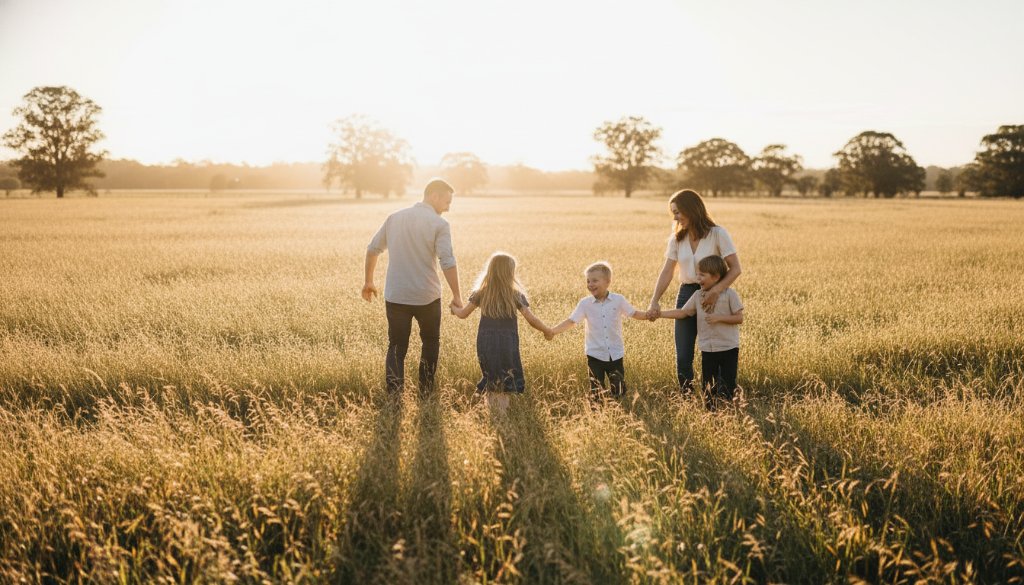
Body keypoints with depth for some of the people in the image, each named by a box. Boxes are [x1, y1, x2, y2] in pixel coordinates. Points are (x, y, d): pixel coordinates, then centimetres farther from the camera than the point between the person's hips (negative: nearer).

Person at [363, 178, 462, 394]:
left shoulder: (395, 217, 7)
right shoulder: (439, 224, -9)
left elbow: (372, 249, 12)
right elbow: (447, 262, -18)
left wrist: (368, 281, 23)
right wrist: (456, 296, -12)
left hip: (395, 297, 3)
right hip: (427, 297, -3)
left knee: (397, 346, 8)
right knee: (431, 342, 20)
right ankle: (426, 391, 25)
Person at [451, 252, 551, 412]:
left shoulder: (481, 293, 1)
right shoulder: (516, 295, -5)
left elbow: (463, 314, 8)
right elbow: (532, 321, -6)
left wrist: (454, 309, 30)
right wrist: (548, 331, 11)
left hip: (485, 347, 2)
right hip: (507, 348, -2)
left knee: (491, 384, 12)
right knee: (505, 387, 3)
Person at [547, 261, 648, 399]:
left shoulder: (619, 300, -3)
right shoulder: (585, 303, -3)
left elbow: (634, 314, 7)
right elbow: (571, 322, -6)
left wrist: (648, 315, -12)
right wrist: (552, 331, -19)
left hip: (616, 354, 0)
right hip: (595, 355, 0)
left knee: (619, 392, 5)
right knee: (596, 393, 4)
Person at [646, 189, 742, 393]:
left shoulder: (717, 234, -10)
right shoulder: (676, 238, 4)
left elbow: (735, 268, -12)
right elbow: (667, 272, -1)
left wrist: (716, 290, -26)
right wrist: (654, 301, -13)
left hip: (713, 297, -4)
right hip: (686, 294, 4)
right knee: (683, 357, 3)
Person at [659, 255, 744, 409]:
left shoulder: (729, 294, -8)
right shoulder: (697, 296, 4)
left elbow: (739, 318, -8)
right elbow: (682, 312, 4)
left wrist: (719, 318, -20)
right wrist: (659, 313, -4)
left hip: (728, 348, -4)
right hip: (707, 349, 4)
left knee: (728, 384, -1)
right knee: (708, 386, 10)